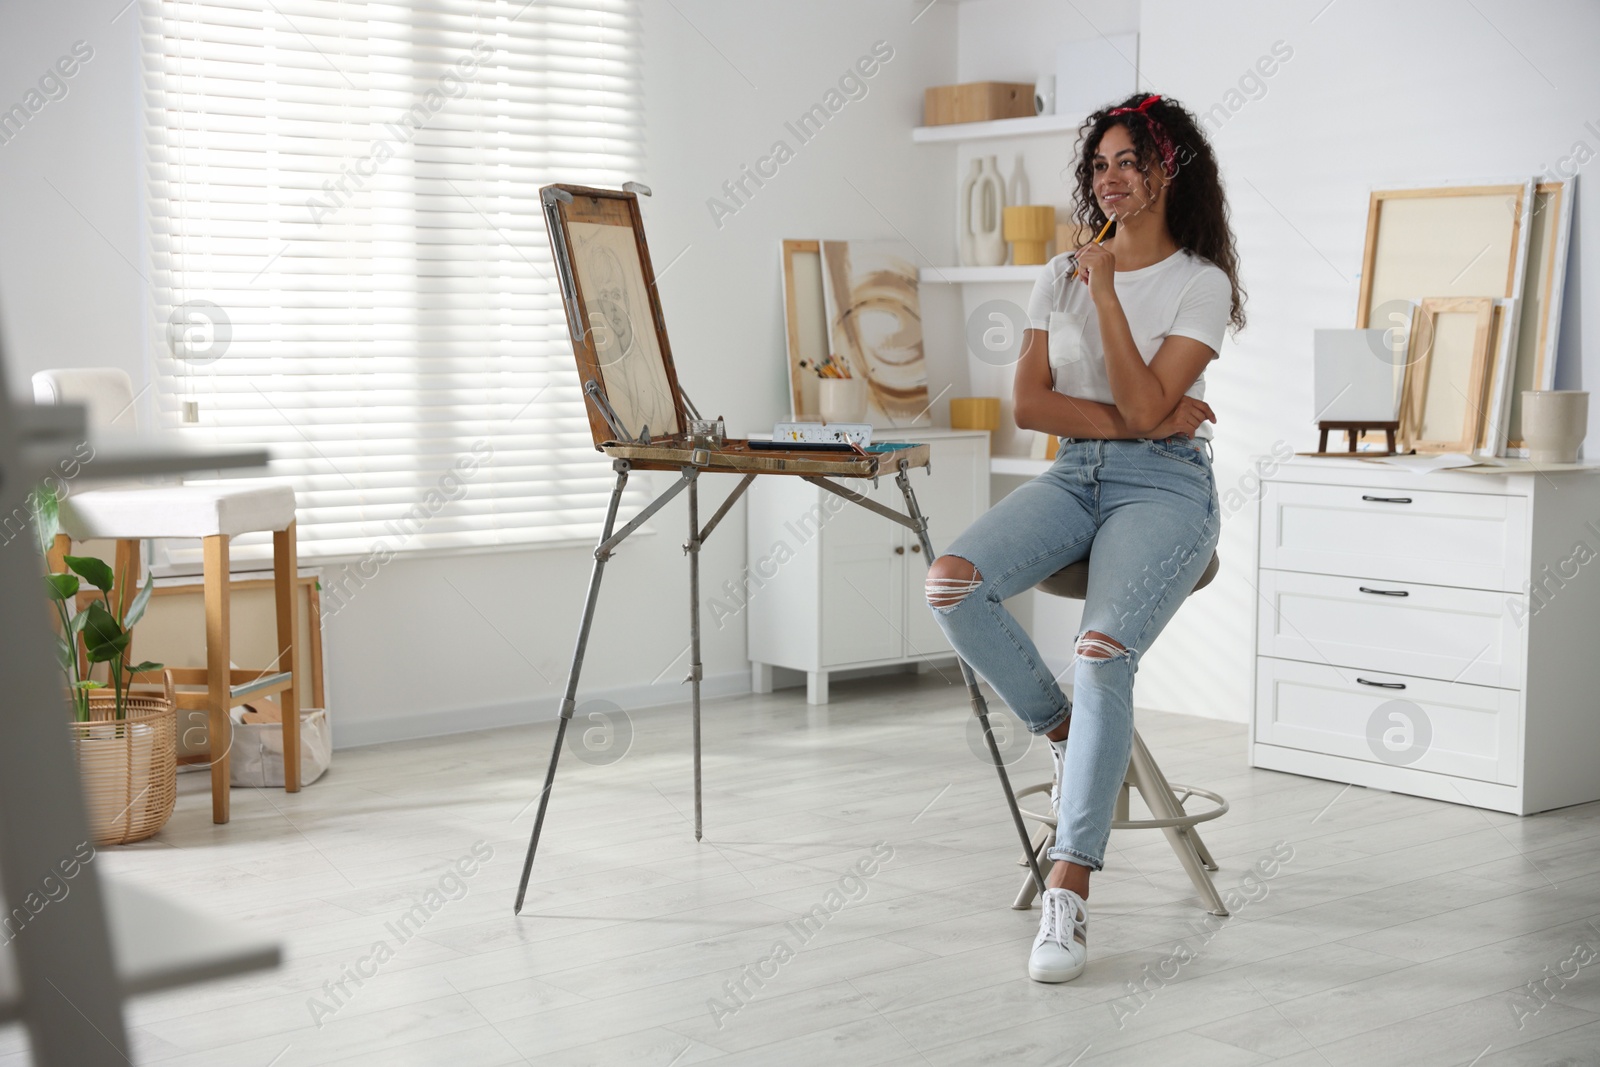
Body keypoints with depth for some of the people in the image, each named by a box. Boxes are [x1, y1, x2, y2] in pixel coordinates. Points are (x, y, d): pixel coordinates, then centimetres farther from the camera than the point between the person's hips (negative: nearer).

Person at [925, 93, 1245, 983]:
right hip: (1074, 477, 5)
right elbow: (1030, 403, 4)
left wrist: (1107, 292, -13)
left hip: (1164, 486, -5)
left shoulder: (1201, 283, 0)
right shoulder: (1061, 275, 14)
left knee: (1103, 652, -31)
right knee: (952, 584, -26)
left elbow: (1146, 406, -12)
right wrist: (1136, 422, -9)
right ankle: (1067, 733, -2)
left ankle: (1068, 899, -28)